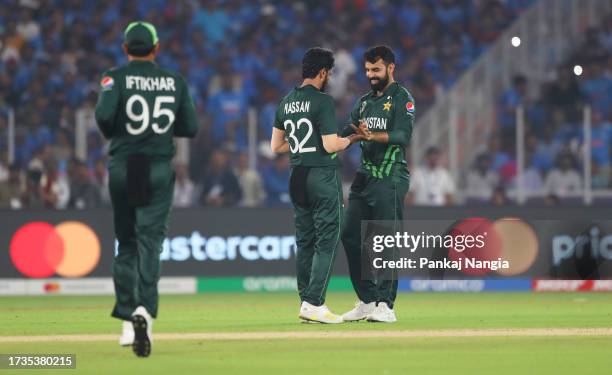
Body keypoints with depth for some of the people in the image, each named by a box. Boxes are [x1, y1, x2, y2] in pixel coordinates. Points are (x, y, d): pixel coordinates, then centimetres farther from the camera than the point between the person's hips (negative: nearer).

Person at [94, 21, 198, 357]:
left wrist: (110, 133, 3)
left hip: (122, 168, 0)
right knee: (150, 242, -6)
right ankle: (145, 308, -28)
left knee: (126, 242, 13)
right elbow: (190, 128, 6)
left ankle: (128, 317, 12)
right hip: (160, 169, 0)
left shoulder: (116, 78, -2)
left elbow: (104, 115, -18)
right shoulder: (174, 81, 6)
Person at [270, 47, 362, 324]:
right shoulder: (322, 101, -12)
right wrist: (352, 139, 1)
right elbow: (331, 145, -16)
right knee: (327, 240, -5)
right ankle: (314, 303, -12)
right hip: (323, 176, -7)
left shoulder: (286, 102, 11)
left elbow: (276, 146, 15)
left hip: (297, 177, 7)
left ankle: (306, 304, 12)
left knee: (304, 241, 11)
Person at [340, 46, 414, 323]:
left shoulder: (401, 98, -3)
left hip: (390, 178, -8)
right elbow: (347, 134, 15)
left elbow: (403, 135, -17)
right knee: (351, 235, 5)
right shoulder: (365, 101, 19)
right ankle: (367, 301, 14)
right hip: (365, 175, 8)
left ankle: (385, 305, -7)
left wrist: (373, 136, -29)